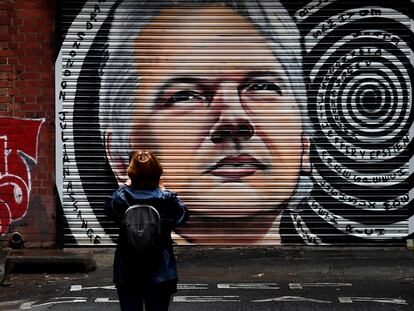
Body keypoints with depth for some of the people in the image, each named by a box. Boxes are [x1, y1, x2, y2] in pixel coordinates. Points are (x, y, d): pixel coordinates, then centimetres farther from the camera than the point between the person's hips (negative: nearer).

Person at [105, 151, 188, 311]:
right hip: (160, 274, -1)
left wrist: (125, 186, 11)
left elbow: (108, 208, 10)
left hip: (127, 274, 1)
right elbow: (183, 215, 7)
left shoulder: (122, 197, -12)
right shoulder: (167, 200, -13)